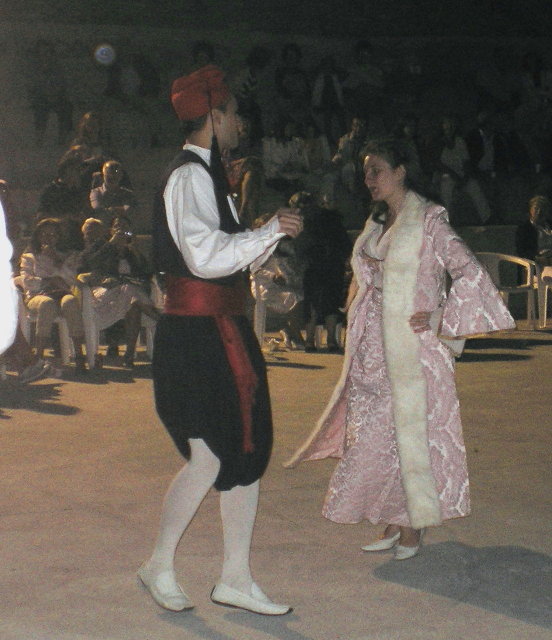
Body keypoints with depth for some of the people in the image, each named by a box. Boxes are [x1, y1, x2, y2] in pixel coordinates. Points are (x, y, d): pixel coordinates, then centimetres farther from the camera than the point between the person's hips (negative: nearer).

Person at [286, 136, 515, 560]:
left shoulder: (428, 221, -9)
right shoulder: (378, 224, 14)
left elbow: (471, 273, -14)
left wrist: (442, 320, -14)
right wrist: (357, 320, 16)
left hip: (412, 346, -7)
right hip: (374, 348, 7)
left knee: (411, 428, -1)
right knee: (371, 431, 7)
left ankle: (413, 528, 10)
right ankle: (394, 524, 17)